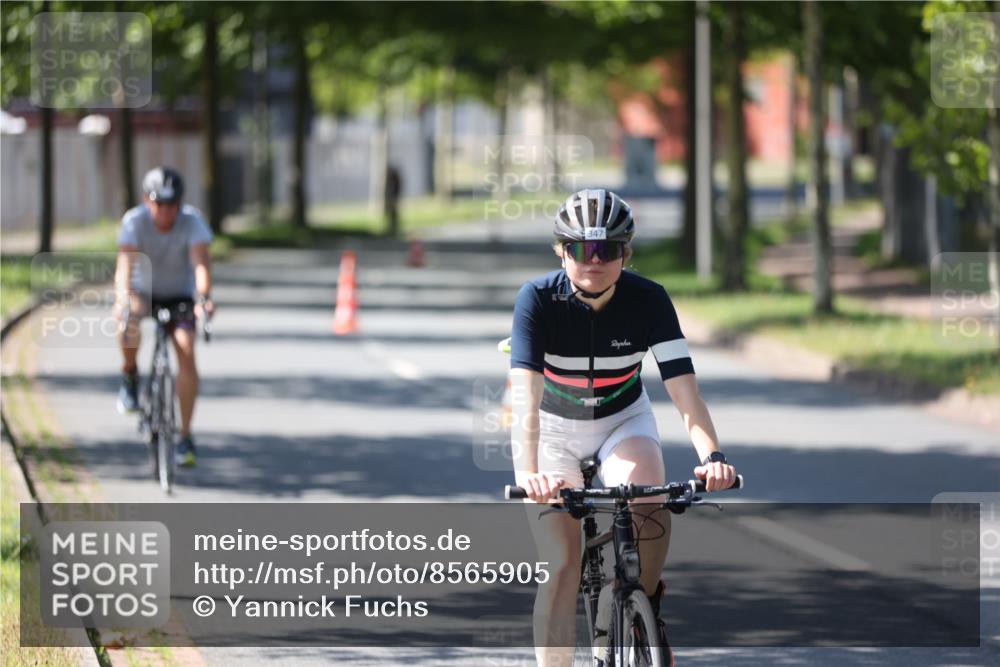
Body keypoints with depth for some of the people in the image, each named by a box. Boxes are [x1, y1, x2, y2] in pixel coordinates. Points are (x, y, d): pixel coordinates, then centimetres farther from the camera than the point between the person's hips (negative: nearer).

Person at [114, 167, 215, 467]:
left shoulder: (192, 220, -22)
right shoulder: (135, 220, -23)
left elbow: (201, 261, -35)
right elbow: (126, 261, -35)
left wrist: (204, 298, -53)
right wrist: (125, 296, -54)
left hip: (179, 294, 1)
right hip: (143, 290, -1)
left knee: (186, 350, -21)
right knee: (129, 321, -35)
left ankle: (185, 436, -14)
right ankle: (129, 375, -4)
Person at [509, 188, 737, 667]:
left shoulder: (648, 300, -22)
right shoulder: (538, 299, -26)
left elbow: (683, 386, -29)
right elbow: (526, 395, -37)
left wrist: (712, 456, -46)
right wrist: (527, 471, -53)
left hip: (624, 421, 1)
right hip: (554, 428, -1)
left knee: (649, 506, -30)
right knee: (561, 567, -14)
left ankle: (646, 609, -3)